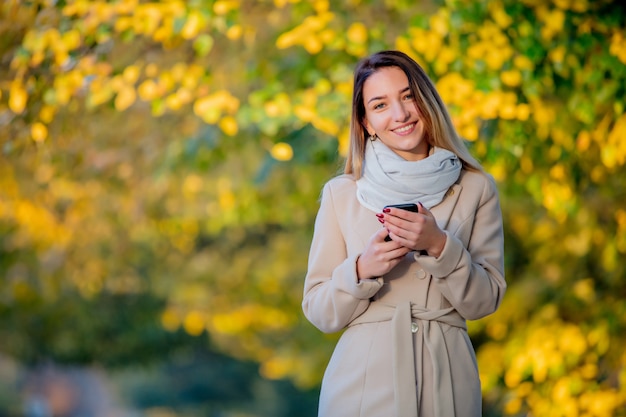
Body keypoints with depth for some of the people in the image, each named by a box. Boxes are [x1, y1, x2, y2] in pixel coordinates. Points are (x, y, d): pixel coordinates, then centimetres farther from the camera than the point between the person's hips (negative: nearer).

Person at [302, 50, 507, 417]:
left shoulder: (476, 188, 2)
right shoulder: (341, 194, 1)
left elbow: (485, 301, -1)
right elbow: (318, 311, 2)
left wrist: (439, 246, -16)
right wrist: (361, 270, -16)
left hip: (445, 377, 1)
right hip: (364, 376, 0)